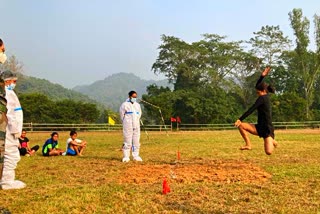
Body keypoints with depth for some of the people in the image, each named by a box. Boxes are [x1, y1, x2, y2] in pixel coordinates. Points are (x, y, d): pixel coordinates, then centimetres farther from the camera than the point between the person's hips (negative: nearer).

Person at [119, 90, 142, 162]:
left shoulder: (138, 105, 12)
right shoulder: (125, 105, -5)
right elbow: (122, 114, 1)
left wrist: (136, 122, 14)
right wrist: (125, 123, 7)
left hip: (136, 125, 6)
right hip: (128, 126, -5)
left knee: (136, 141, 6)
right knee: (127, 141, -6)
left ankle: (136, 156, 13)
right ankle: (126, 157, 0)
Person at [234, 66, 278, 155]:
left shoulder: (262, 98, -14)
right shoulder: (266, 97, 12)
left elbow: (251, 110, -19)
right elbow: (257, 86, 25)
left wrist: (240, 119, -21)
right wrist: (262, 76, 12)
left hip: (267, 129, -9)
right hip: (260, 128, 9)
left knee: (269, 152, -18)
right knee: (241, 125, -9)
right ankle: (248, 145, -5)